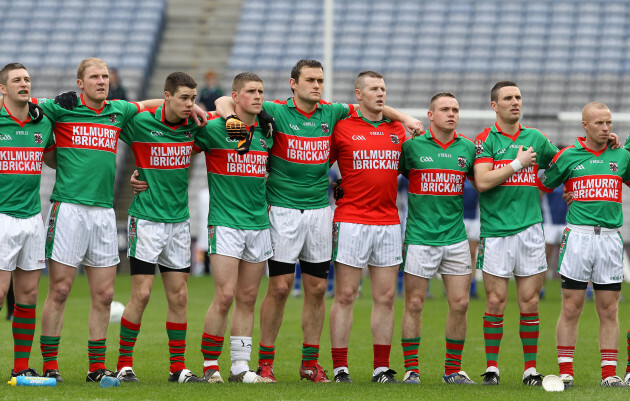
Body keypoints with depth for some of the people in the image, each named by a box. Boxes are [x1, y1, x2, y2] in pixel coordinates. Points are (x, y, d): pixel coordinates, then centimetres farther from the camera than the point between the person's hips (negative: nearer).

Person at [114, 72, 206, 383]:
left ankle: (178, 368, 10)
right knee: (141, 294, -7)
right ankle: (124, 364, 3)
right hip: (146, 218, -5)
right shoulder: (141, 123, -9)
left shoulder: (192, 126, 3)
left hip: (179, 220, 5)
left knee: (179, 297, 4)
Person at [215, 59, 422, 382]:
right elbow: (224, 102, -5)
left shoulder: (331, 113, 7)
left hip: (319, 208, 4)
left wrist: (404, 118, 15)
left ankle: (310, 361, 14)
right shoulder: (276, 112, -5)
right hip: (283, 210, -4)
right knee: (280, 287, -6)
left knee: (317, 288, 5)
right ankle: (265, 360, 4)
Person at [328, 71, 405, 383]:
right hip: (351, 222, -4)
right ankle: (340, 367, 1)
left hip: (388, 222, 4)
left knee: (386, 297, 4)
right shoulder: (342, 128, 0)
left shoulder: (397, 130, 12)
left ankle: (382, 368, 9)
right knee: (345, 296, -2)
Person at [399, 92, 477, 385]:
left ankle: (453, 369, 13)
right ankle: (411, 369, 6)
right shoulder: (413, 146, -2)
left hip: (455, 237, 3)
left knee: (460, 303, 1)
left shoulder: (467, 148, 7)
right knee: (414, 304, -2)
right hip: (420, 237, -3)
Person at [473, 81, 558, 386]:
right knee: (496, 301, -2)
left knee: (529, 302, 2)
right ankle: (491, 367, 7)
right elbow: (482, 182, -10)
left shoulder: (535, 138, 12)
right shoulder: (485, 140, 1)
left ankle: (530, 369, 8)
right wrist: (517, 163, -8)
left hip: (530, 228, 3)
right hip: (496, 231, -3)